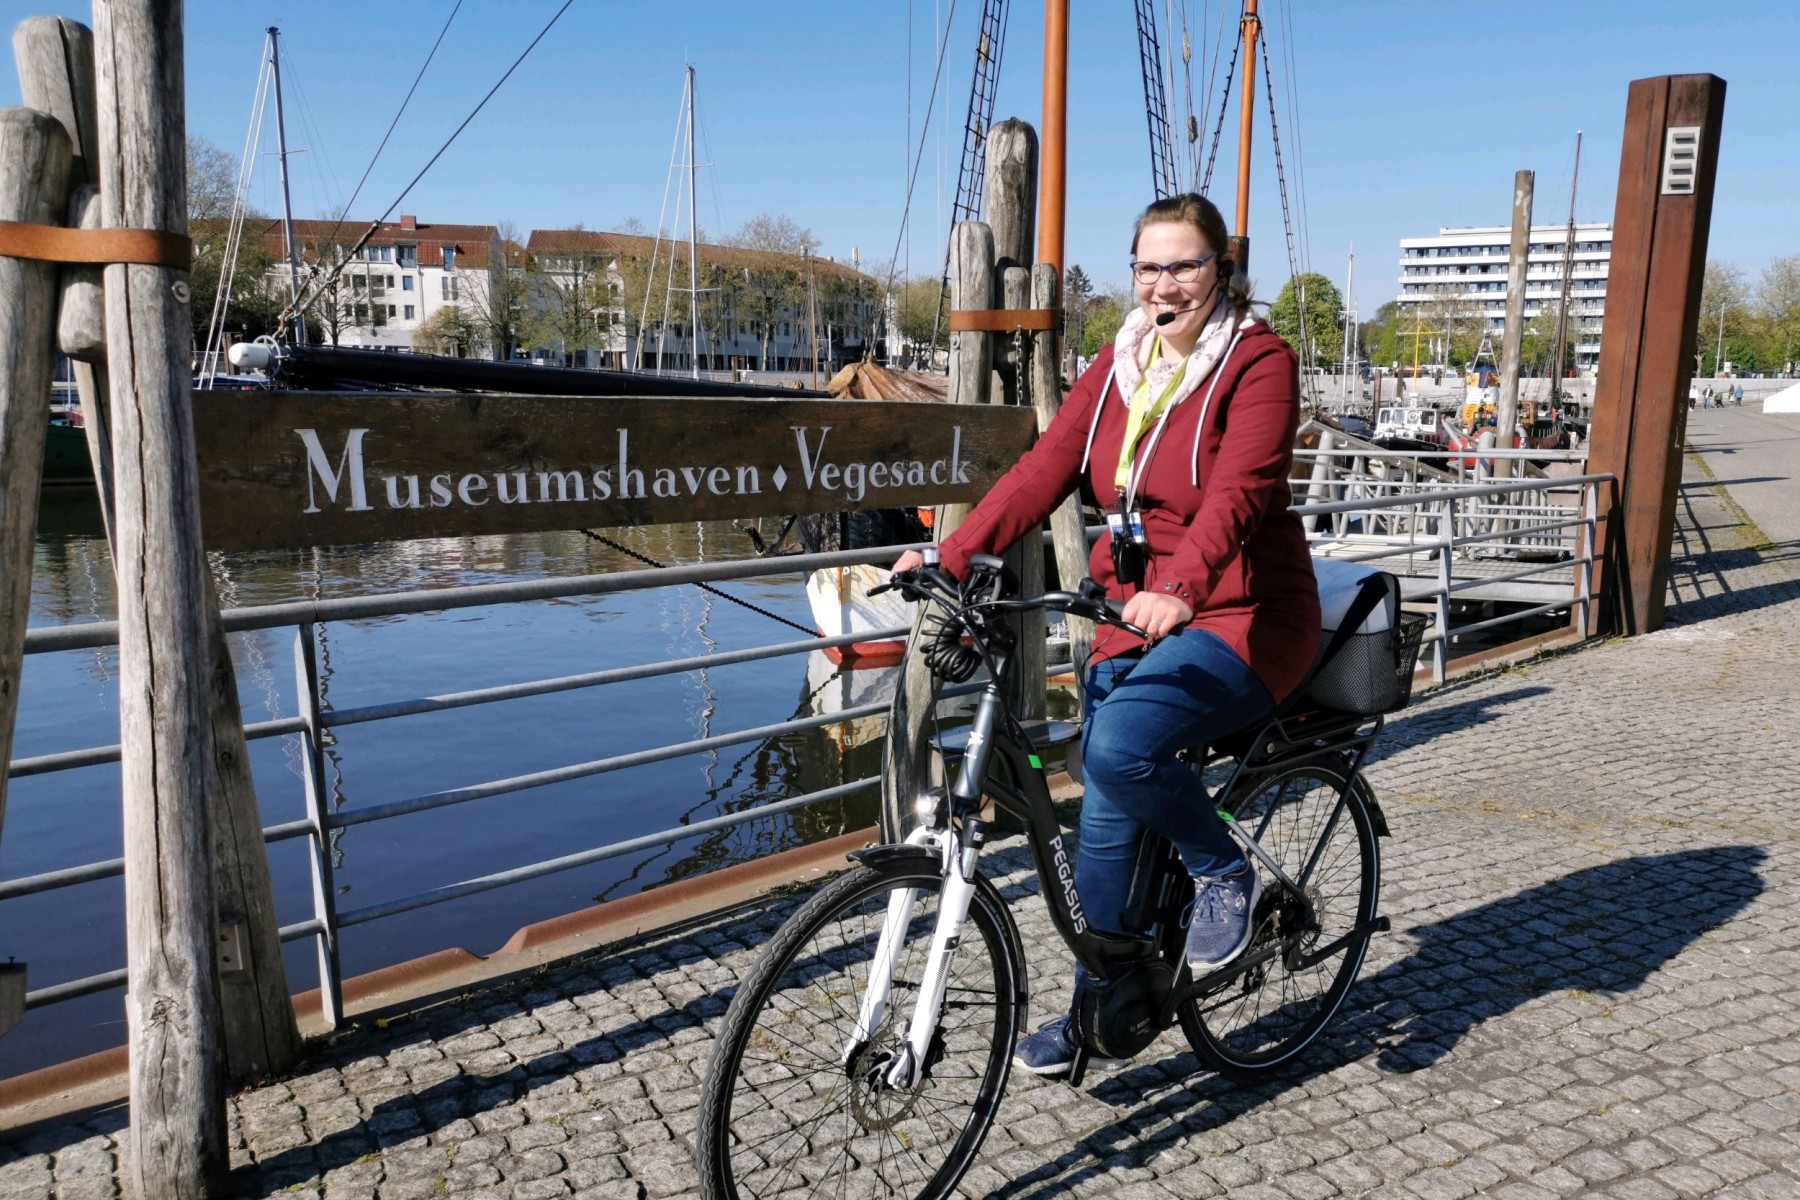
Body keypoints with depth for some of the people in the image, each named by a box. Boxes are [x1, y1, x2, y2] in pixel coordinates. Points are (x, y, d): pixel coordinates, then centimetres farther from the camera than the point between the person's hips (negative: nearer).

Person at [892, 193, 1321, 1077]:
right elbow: (1044, 469, -3)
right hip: (1133, 616, 6)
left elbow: (1236, 491, -27)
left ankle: (1226, 873, -1)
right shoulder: (1117, 365, 7)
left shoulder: (1260, 363, -10)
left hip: (1240, 617, -6)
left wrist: (1179, 588, -45)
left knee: (1121, 743, -31)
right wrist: (951, 557, -16)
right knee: (1106, 820, 6)